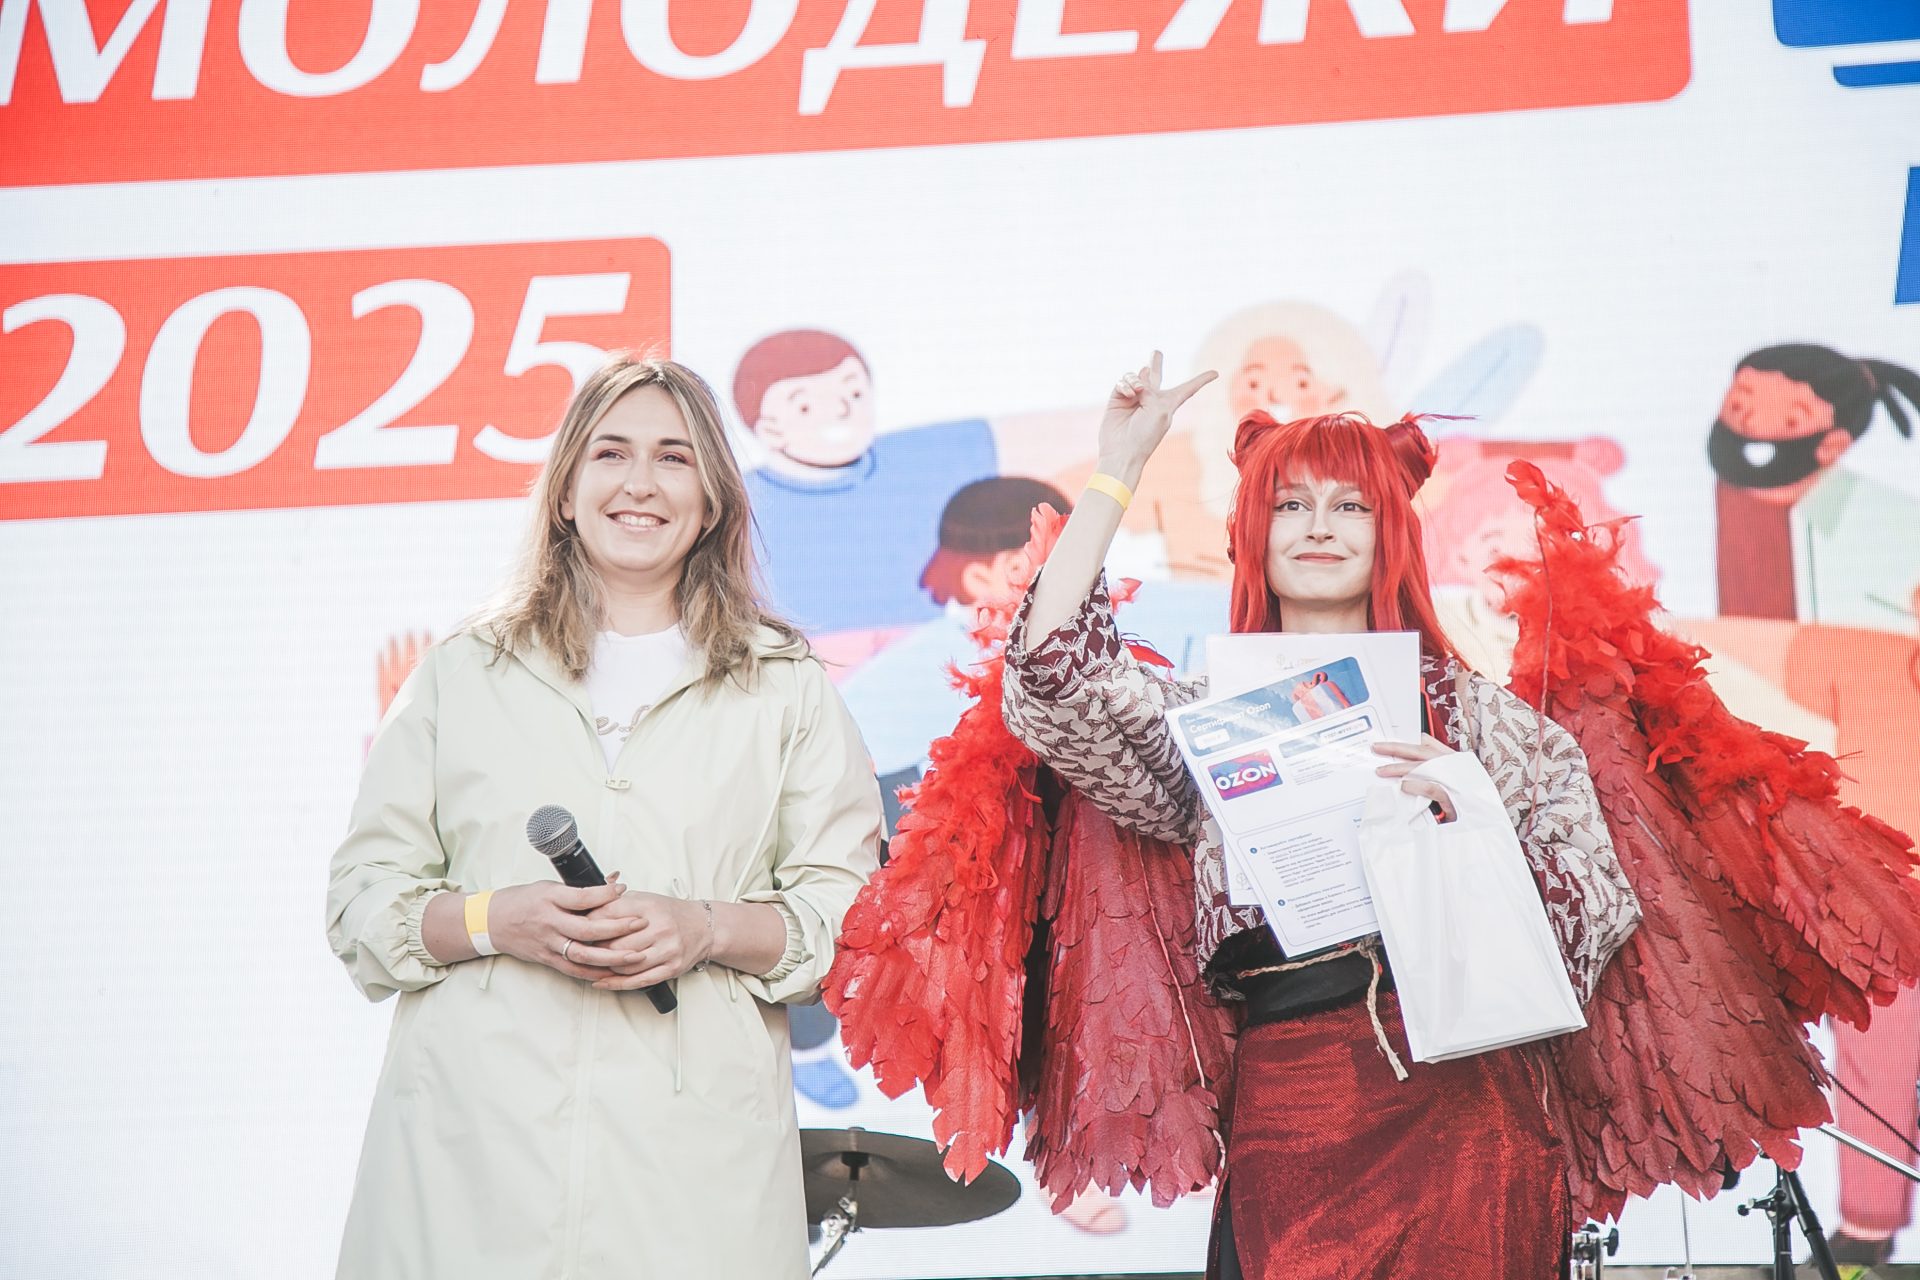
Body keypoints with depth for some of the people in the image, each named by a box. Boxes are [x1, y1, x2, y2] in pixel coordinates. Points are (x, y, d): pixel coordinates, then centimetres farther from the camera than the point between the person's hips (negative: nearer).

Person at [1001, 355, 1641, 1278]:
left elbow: (1596, 911, 7)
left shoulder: (1469, 709, 12)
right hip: (1286, 1119, 0)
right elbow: (1052, 669, -5)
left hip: (1462, 1101, 0)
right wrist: (1117, 475, 3)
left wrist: (1471, 808, -11)